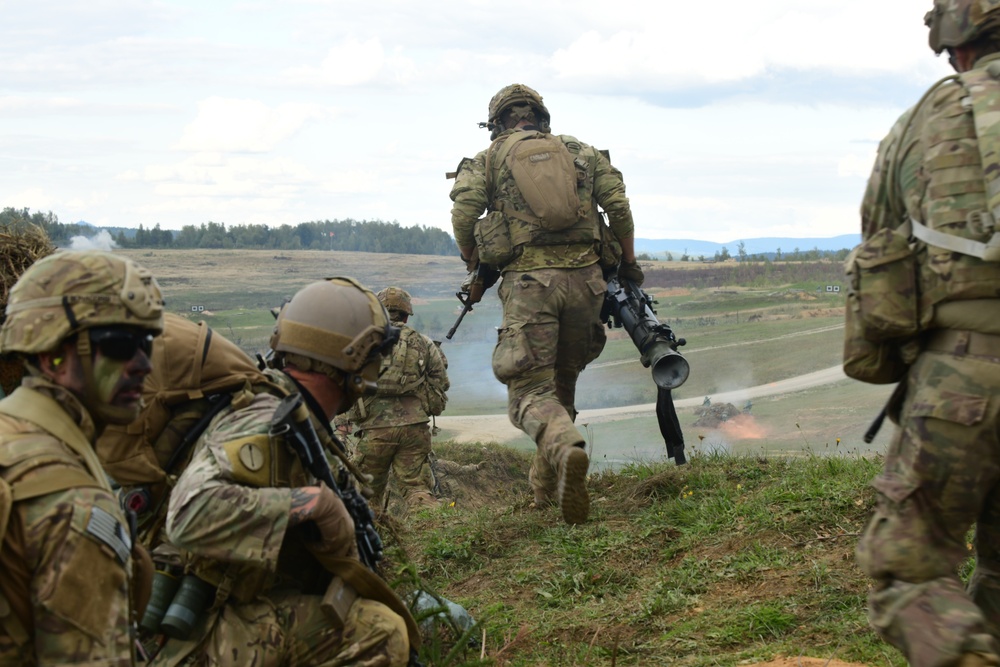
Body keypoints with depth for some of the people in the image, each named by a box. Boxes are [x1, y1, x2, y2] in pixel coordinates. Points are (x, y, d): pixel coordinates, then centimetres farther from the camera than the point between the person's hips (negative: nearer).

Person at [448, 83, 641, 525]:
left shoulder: (488, 159, 12)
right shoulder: (580, 151, 18)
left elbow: (463, 215, -1)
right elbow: (618, 206, 8)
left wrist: (474, 268, 15)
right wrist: (628, 262, 20)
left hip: (528, 279, -3)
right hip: (584, 276, 3)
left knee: (531, 391, -5)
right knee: (562, 382, 19)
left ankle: (567, 450, -37)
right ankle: (546, 487, 24)